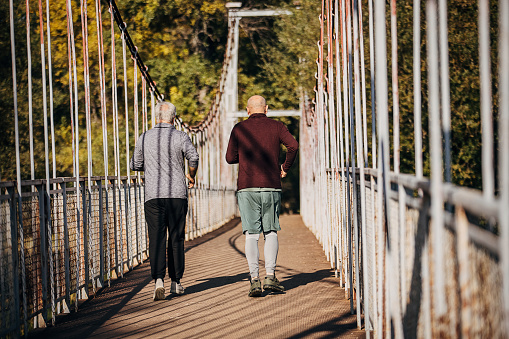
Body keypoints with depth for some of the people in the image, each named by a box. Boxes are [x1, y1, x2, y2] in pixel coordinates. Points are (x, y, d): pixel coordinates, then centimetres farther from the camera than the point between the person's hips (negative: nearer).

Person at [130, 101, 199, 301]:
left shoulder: (145, 138, 6)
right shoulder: (180, 137, 0)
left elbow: (135, 165, 14)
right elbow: (193, 157, -14)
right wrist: (191, 175, 5)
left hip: (153, 195, 1)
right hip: (177, 194, -1)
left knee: (156, 238, -3)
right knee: (176, 239, 10)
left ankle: (158, 279, -21)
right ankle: (175, 282, 16)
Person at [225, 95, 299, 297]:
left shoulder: (239, 129, 5)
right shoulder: (276, 127, 5)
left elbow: (230, 158, 8)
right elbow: (293, 146, -10)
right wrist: (285, 168, 4)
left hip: (247, 188, 0)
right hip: (271, 186, 0)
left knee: (251, 235, 1)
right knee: (271, 232, 10)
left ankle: (254, 280, -6)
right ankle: (270, 276, -1)